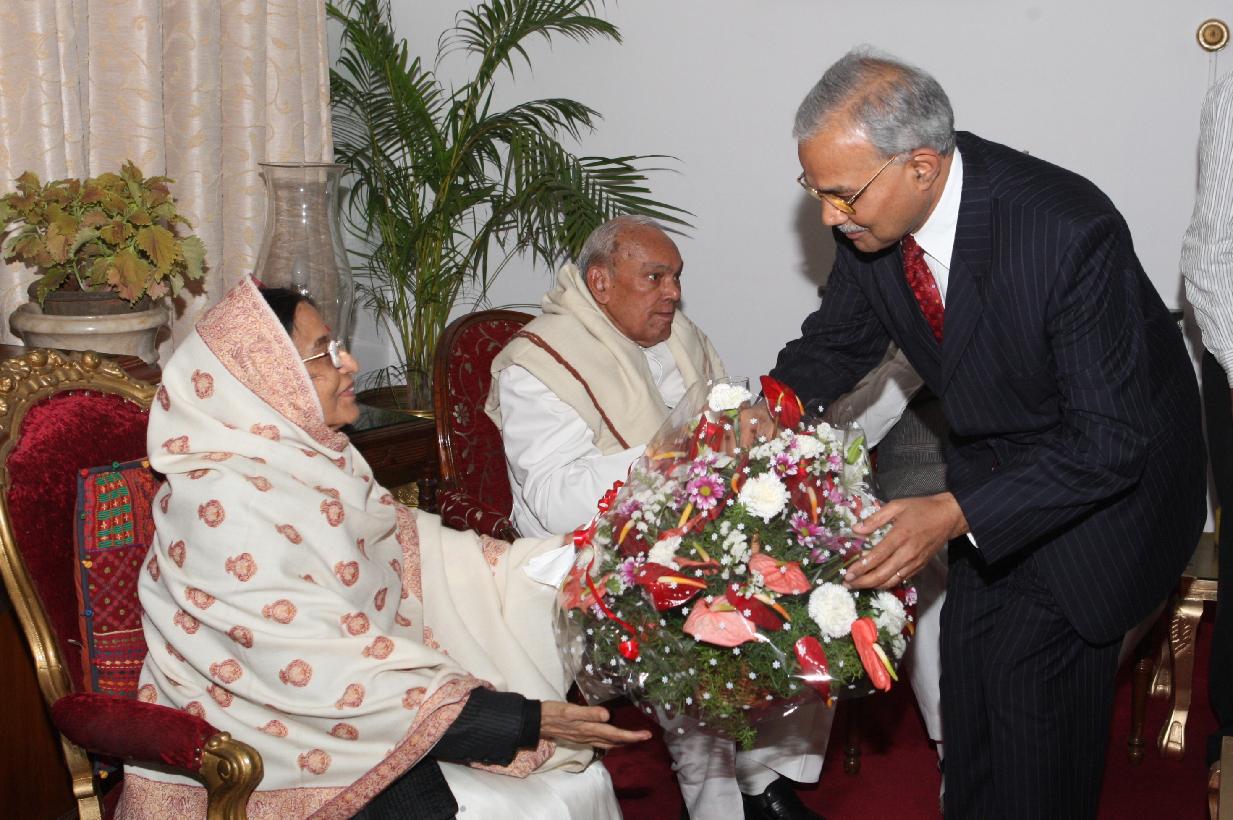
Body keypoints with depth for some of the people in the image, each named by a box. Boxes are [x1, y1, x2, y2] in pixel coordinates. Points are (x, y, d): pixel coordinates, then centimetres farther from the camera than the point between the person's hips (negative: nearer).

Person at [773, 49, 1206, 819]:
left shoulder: (1069, 231, -37)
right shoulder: (873, 214, -17)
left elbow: (1110, 442, -32)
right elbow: (841, 339, 3)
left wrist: (955, 515, -39)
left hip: (1105, 471, -6)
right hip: (991, 456, 6)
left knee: (1036, 689, -1)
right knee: (968, 662, 17)